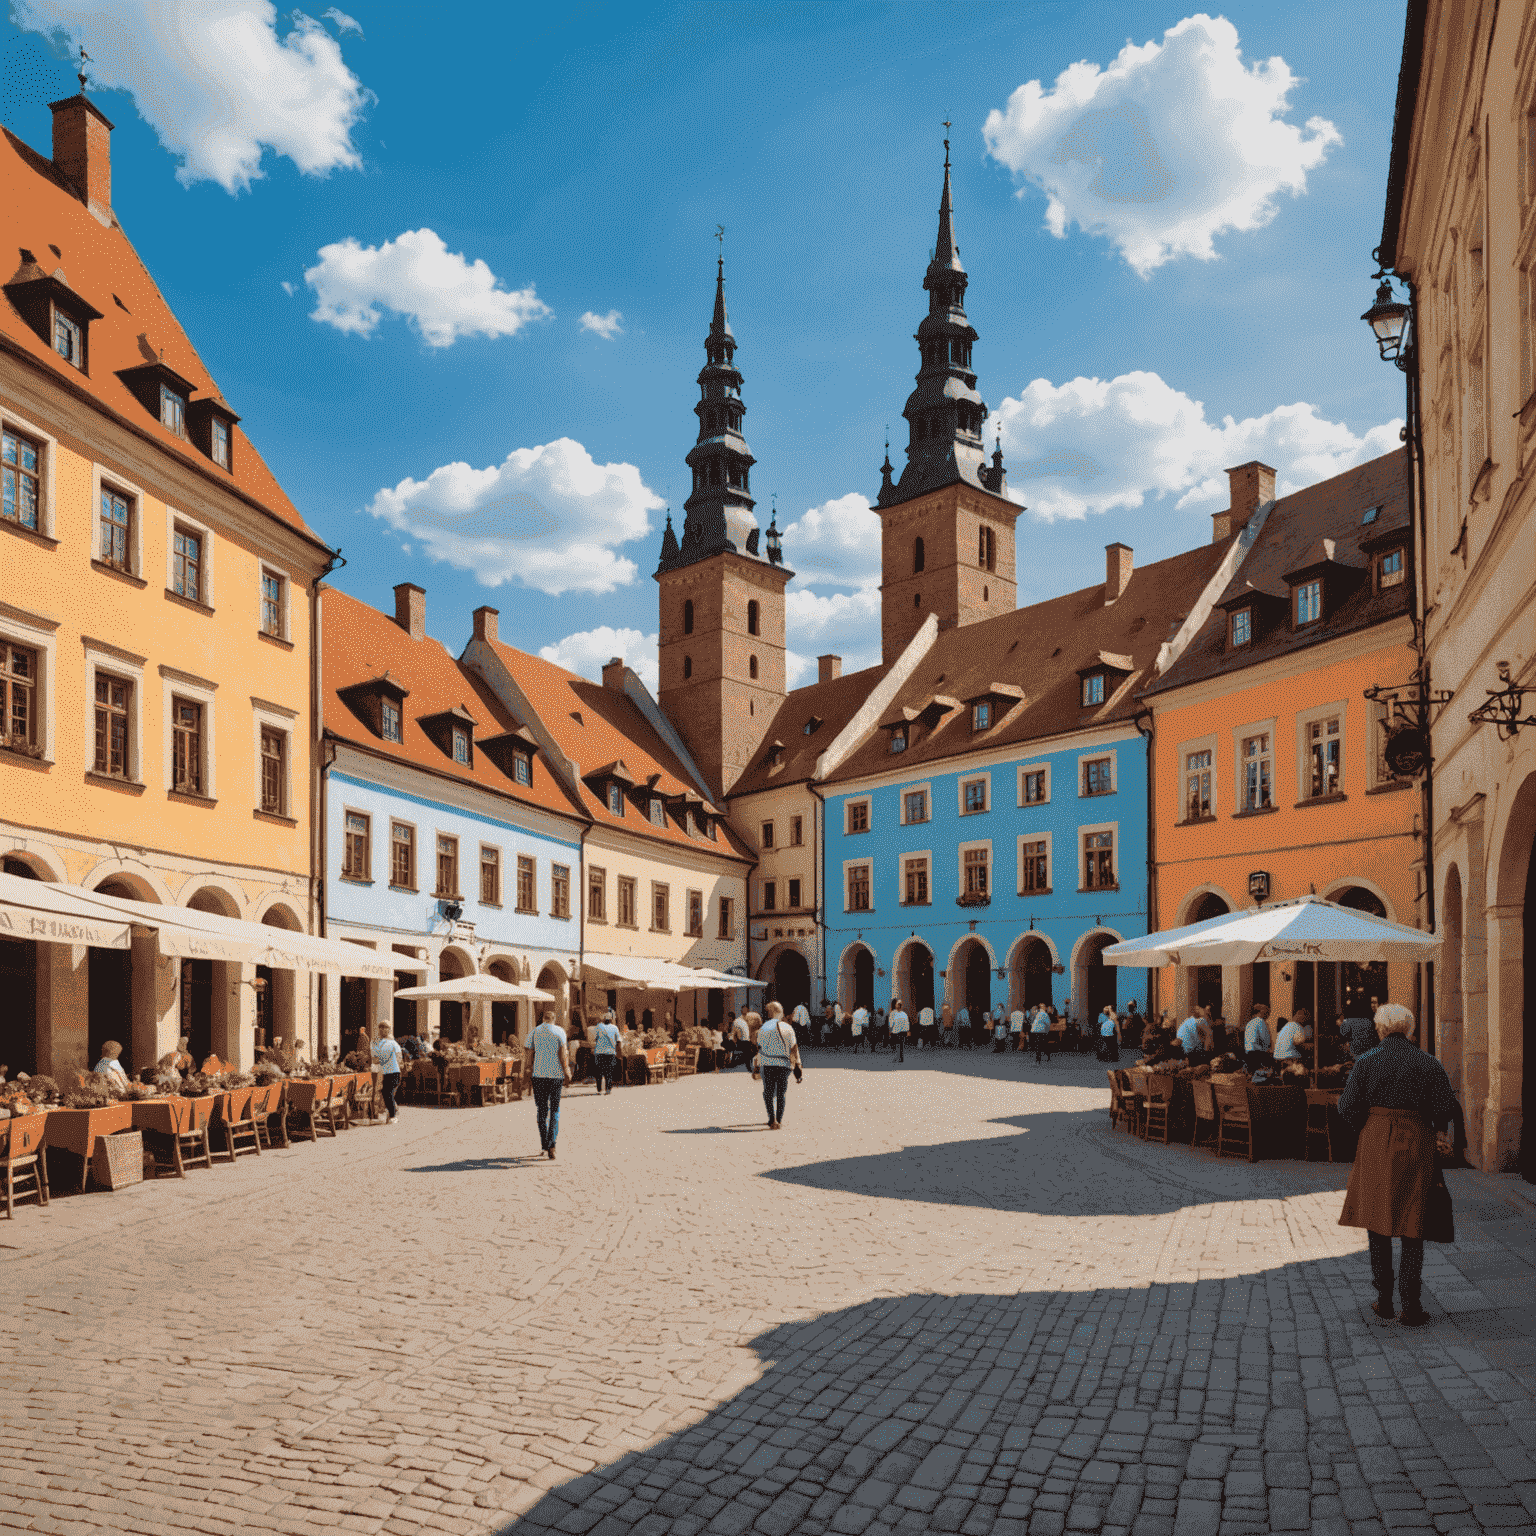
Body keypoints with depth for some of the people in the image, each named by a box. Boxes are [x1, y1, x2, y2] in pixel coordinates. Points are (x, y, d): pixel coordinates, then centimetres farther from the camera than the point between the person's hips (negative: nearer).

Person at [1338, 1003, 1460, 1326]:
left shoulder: (1367, 1062, -5)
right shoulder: (1428, 1064, -6)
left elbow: (1347, 1108, -7)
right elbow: (1447, 1112, -6)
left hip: (1375, 1145, 1)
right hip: (1416, 1147, -1)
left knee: (1378, 1223, 12)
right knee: (1413, 1227, 6)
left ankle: (1384, 1300, 17)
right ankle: (1411, 1305, 4)